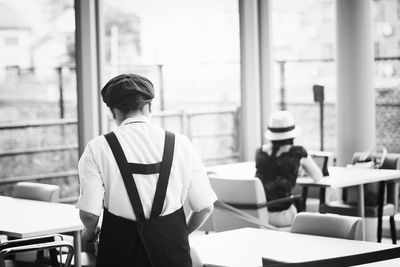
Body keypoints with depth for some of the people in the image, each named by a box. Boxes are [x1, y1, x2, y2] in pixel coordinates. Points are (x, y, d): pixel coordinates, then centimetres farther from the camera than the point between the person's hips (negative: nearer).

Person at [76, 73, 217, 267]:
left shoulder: (97, 149, -6)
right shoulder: (180, 144, 0)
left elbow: (89, 213, -10)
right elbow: (205, 207, 3)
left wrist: (89, 233, 13)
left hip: (120, 250, -1)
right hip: (172, 250, 1)